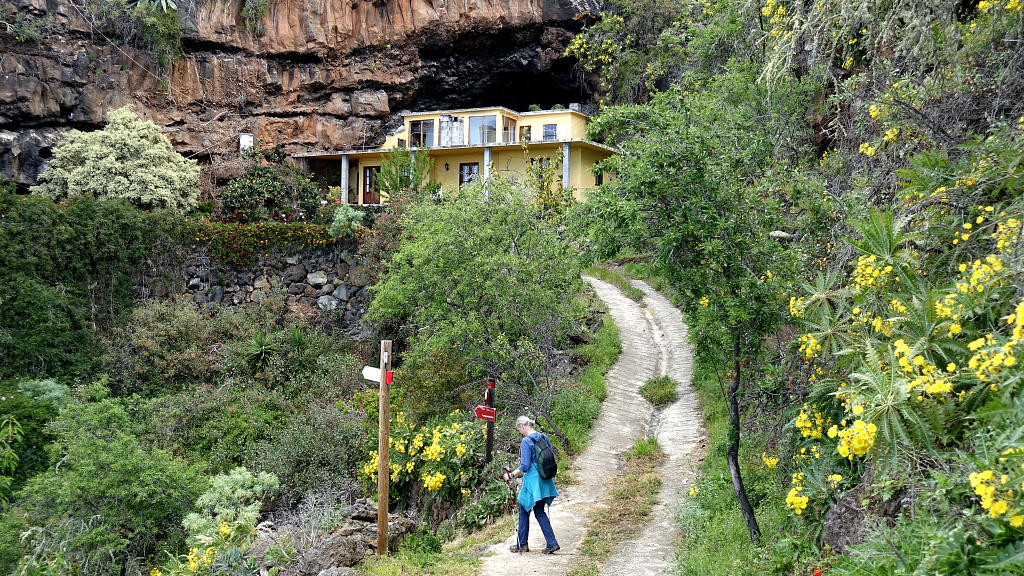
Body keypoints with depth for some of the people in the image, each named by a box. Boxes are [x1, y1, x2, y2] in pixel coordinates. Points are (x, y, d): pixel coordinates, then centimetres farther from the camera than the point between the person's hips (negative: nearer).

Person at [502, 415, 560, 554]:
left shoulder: (526, 441, -16)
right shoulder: (544, 437, 7)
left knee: (524, 511, 8)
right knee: (540, 512, 13)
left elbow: (524, 466, -19)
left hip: (532, 481, -7)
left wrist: (511, 475, -7)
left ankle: (522, 544, 17)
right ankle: (551, 543, 5)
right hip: (545, 481, 7)